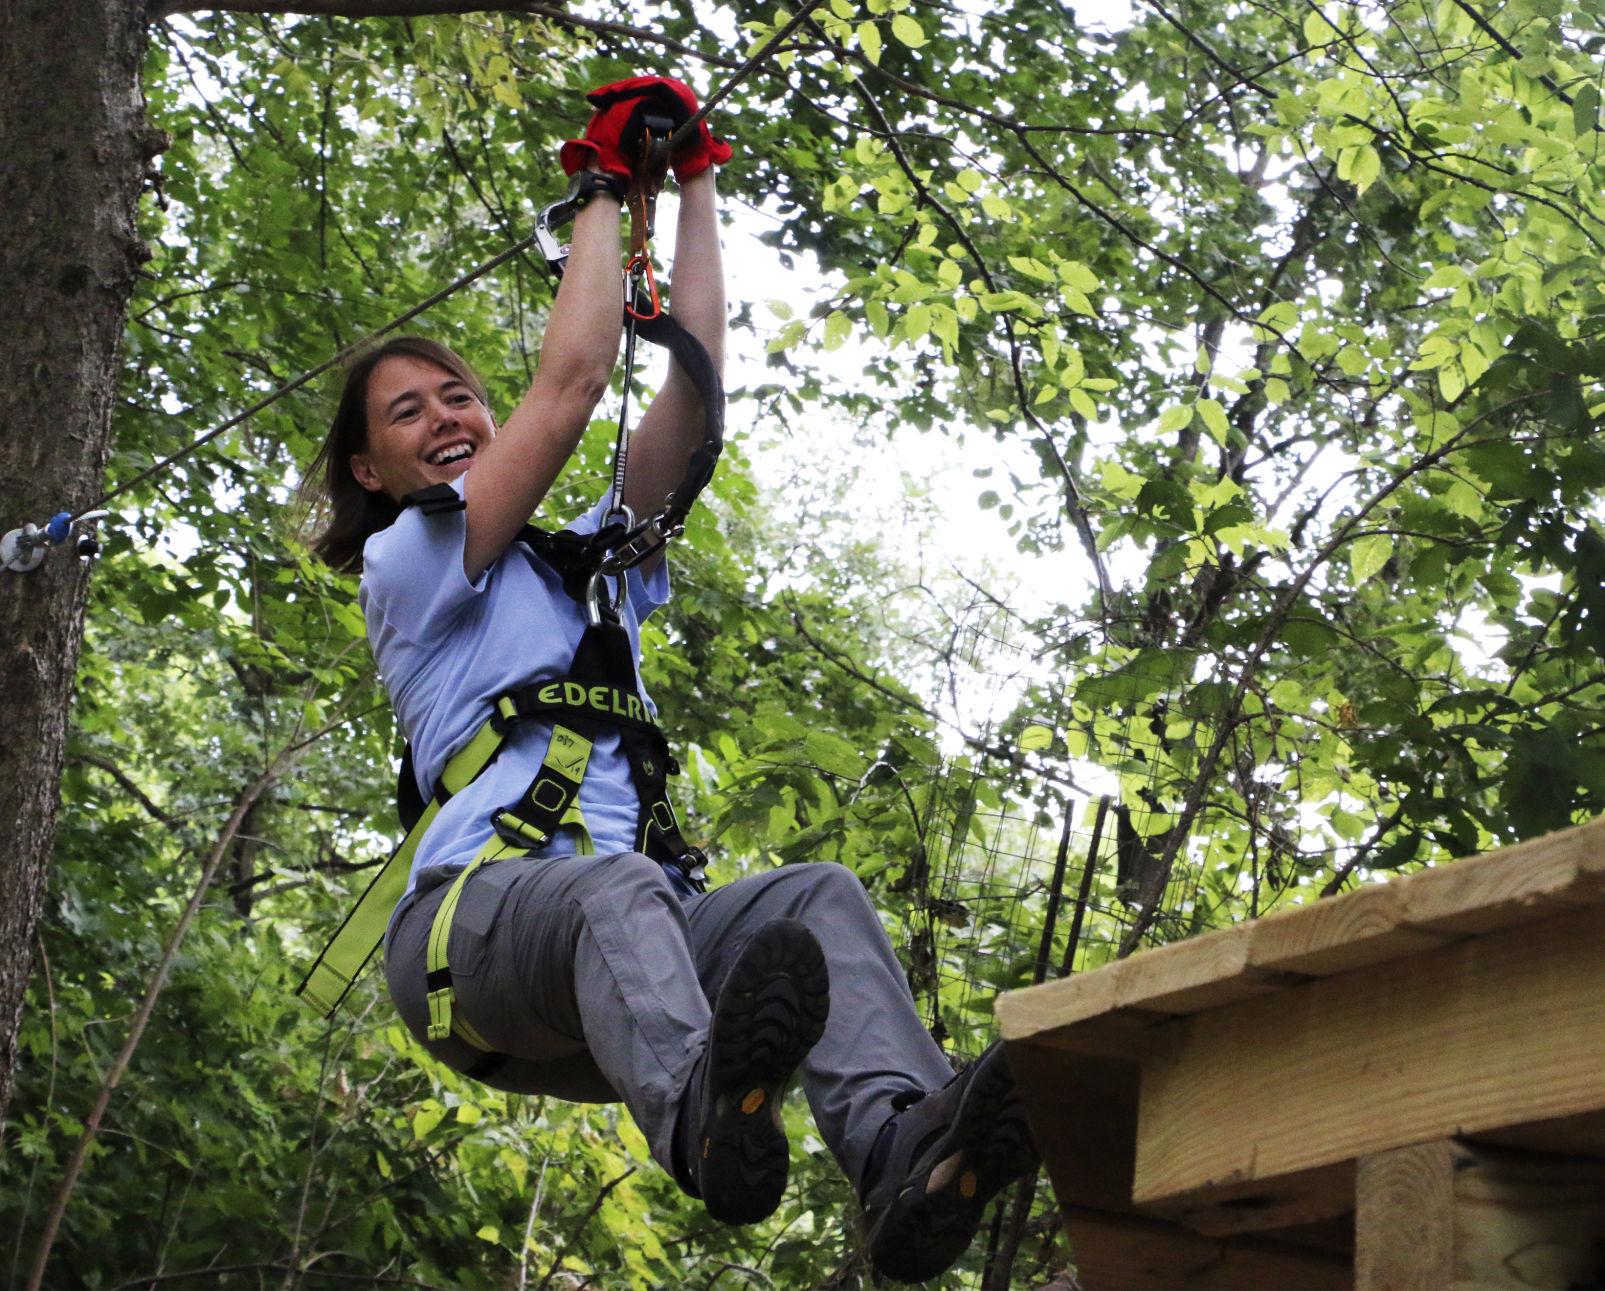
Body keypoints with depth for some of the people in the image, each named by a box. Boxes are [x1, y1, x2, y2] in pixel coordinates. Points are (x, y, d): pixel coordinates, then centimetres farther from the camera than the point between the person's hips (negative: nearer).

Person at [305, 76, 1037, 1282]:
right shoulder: (407, 564, 16)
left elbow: (691, 384, 25)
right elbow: (571, 384, 8)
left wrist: (695, 186, 26)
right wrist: (603, 190, 17)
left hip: (616, 907, 6)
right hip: (476, 912, -5)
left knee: (819, 895, -26)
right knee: (616, 886, -41)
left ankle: (905, 1159, -55)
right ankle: (704, 1118, -74)